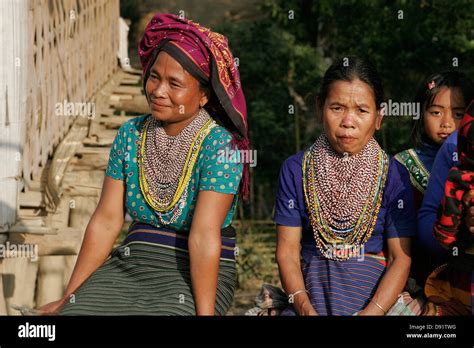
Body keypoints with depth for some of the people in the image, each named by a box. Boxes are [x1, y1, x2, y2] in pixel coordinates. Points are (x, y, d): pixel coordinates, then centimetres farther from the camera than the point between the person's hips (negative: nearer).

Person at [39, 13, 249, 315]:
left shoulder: (219, 146, -13)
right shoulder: (131, 134, 3)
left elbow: (204, 235, -21)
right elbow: (106, 221, 2)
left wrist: (204, 312, -25)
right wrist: (69, 297, -1)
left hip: (196, 275, -4)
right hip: (132, 263, 4)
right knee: (76, 310, -18)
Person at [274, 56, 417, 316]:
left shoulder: (394, 175, 2)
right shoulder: (295, 170, 5)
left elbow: (401, 258, -1)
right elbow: (287, 250, 2)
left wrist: (372, 311, -16)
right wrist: (302, 304, -15)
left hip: (374, 293, -1)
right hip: (311, 290, 1)